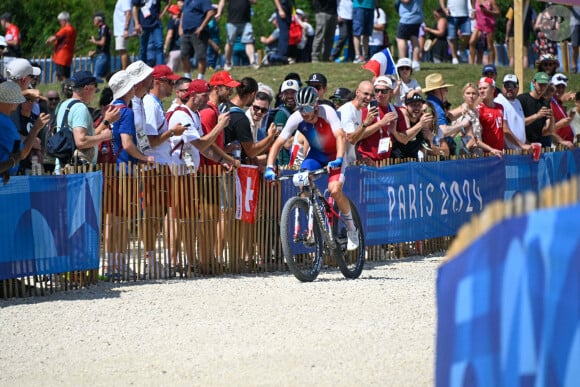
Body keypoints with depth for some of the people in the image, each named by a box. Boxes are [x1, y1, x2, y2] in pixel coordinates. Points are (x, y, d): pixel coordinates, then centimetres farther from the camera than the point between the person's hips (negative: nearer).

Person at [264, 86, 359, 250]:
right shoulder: (296, 118, -21)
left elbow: (341, 136, -38)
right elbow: (278, 143, -21)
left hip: (334, 153, -3)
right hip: (315, 154, 3)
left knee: (334, 189, -23)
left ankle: (351, 227, -1)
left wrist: (338, 159, -54)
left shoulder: (327, 112, -29)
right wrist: (269, 167, -33)